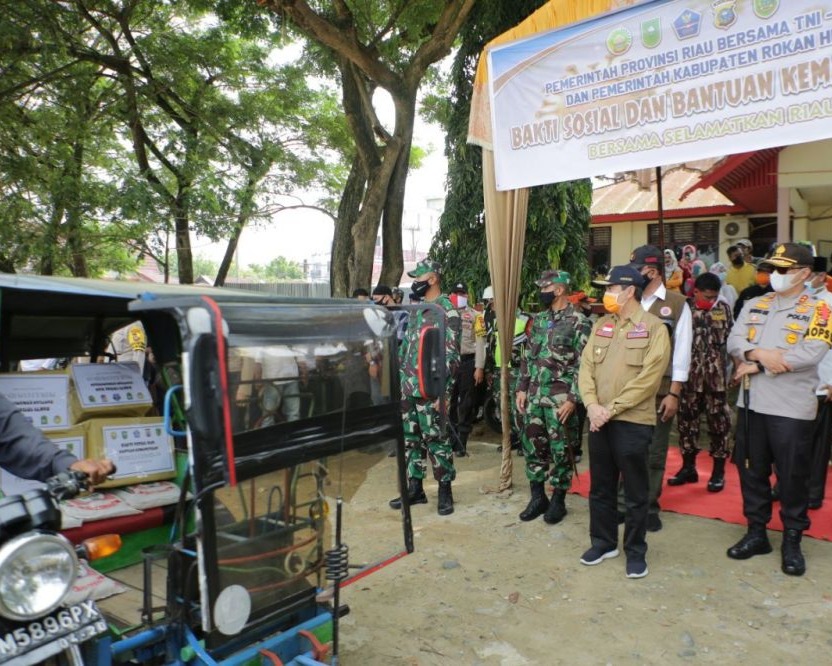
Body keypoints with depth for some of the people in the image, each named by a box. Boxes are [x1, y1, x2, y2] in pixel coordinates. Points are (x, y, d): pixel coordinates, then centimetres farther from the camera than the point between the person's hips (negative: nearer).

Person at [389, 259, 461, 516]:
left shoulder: (446, 311, -9)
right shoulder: (416, 309, 15)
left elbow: (451, 355, -14)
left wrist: (441, 389, -19)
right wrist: (398, 378, 16)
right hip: (408, 387, 8)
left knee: (435, 439, 0)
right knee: (410, 438, 12)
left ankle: (445, 490, 12)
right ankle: (415, 488, 22)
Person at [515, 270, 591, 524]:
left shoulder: (578, 322, -9)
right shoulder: (539, 320, 12)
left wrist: (572, 398, -17)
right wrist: (522, 388, 9)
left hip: (560, 397, -6)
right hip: (534, 394, 6)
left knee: (560, 450, 4)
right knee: (532, 445, 10)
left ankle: (558, 501, 17)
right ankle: (538, 497, 23)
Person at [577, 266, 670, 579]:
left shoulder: (653, 327, -7)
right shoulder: (601, 325, 11)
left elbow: (648, 377, -15)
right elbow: (586, 367, 5)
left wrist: (612, 408, -18)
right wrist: (592, 405, -11)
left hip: (633, 421, -5)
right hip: (599, 421, 5)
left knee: (635, 492, 7)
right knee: (600, 487, 15)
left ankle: (635, 550, 22)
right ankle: (603, 542, 31)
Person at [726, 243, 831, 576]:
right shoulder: (754, 305, 11)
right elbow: (734, 340, 0)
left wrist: (756, 366, -14)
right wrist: (760, 353, -21)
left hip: (791, 408, -4)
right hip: (752, 403, 5)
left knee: (792, 475, 5)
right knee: (751, 470, 12)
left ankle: (792, 541, 22)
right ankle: (756, 532, 27)